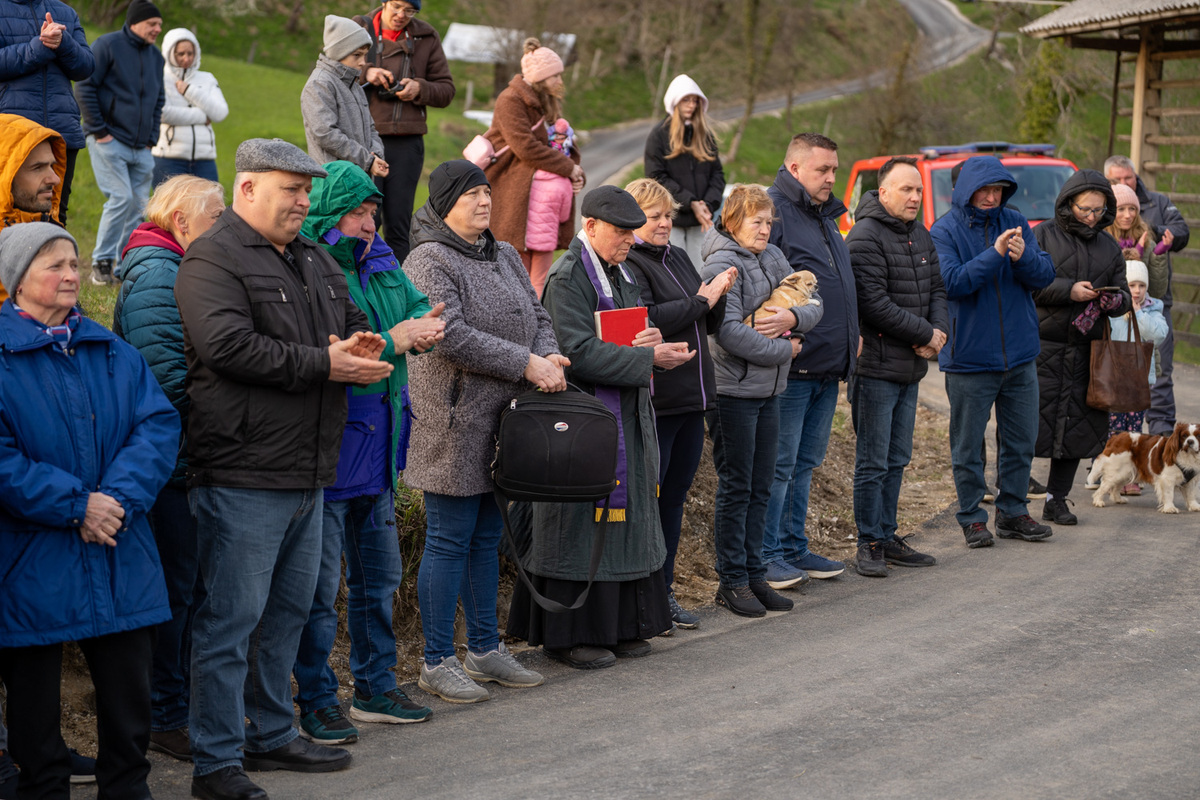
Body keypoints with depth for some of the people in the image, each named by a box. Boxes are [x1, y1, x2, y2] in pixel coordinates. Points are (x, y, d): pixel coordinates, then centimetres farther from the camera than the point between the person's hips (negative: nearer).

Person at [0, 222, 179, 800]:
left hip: (118, 560, 4)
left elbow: (159, 425, 1)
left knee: (129, 688, 9)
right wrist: (74, 507, -18)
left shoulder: (112, 352, 11)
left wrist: (119, 497, -15)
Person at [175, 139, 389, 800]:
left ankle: (272, 735, 29)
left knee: (288, 610, 17)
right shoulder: (212, 260, -10)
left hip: (307, 473, 9)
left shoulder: (315, 261, 18)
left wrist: (360, 350, 3)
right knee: (231, 618, -5)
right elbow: (229, 344, -23)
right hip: (242, 475, -9)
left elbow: (354, 325, 29)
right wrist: (322, 364, -19)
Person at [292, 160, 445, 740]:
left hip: (377, 450, 9)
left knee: (378, 577, 19)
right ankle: (317, 703, 12)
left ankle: (375, 689, 32)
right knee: (319, 589, 0)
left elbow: (419, 305, 13)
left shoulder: (381, 264, 10)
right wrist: (394, 342, -23)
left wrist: (425, 325, -11)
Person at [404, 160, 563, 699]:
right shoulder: (429, 261, -10)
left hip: (501, 422, 8)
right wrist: (526, 364, -18)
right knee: (449, 542, -3)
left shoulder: (504, 256, 16)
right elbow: (452, 335, -21)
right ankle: (438, 663, 4)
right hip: (453, 422, -8)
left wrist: (548, 359, -6)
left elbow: (538, 316, 17)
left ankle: (485, 649, 24)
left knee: (486, 538, 15)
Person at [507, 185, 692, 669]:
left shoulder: (619, 275, 15)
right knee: (581, 526, -4)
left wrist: (651, 339, -2)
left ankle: (619, 625, 21)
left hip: (626, 420, 9)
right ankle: (568, 635, 4)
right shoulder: (568, 279, -14)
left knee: (625, 520, 12)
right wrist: (647, 359, -24)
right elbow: (579, 351, -23)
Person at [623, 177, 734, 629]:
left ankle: (663, 592, 21)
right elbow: (647, 321, -22)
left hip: (692, 397, 9)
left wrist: (717, 296, 1)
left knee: (674, 495, 13)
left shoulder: (678, 257, 17)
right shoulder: (629, 264, -8)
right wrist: (699, 301, -14)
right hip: (653, 401, -8)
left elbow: (710, 325, 21)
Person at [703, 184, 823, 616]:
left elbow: (815, 302, 11)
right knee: (736, 487, 0)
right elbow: (729, 331, -23)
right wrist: (784, 350, -14)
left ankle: (754, 573, 21)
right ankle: (732, 581, 8)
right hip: (733, 390, -7)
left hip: (769, 390, 7)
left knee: (760, 487, 12)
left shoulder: (772, 257, 11)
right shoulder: (722, 265, -13)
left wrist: (792, 317, -11)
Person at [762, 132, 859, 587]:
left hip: (828, 364, 9)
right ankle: (766, 555, 3)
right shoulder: (773, 212, -12)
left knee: (806, 462, 15)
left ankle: (793, 548, 23)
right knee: (779, 464, -4)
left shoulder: (826, 217, 19)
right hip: (791, 365, -9)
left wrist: (851, 333, 20)